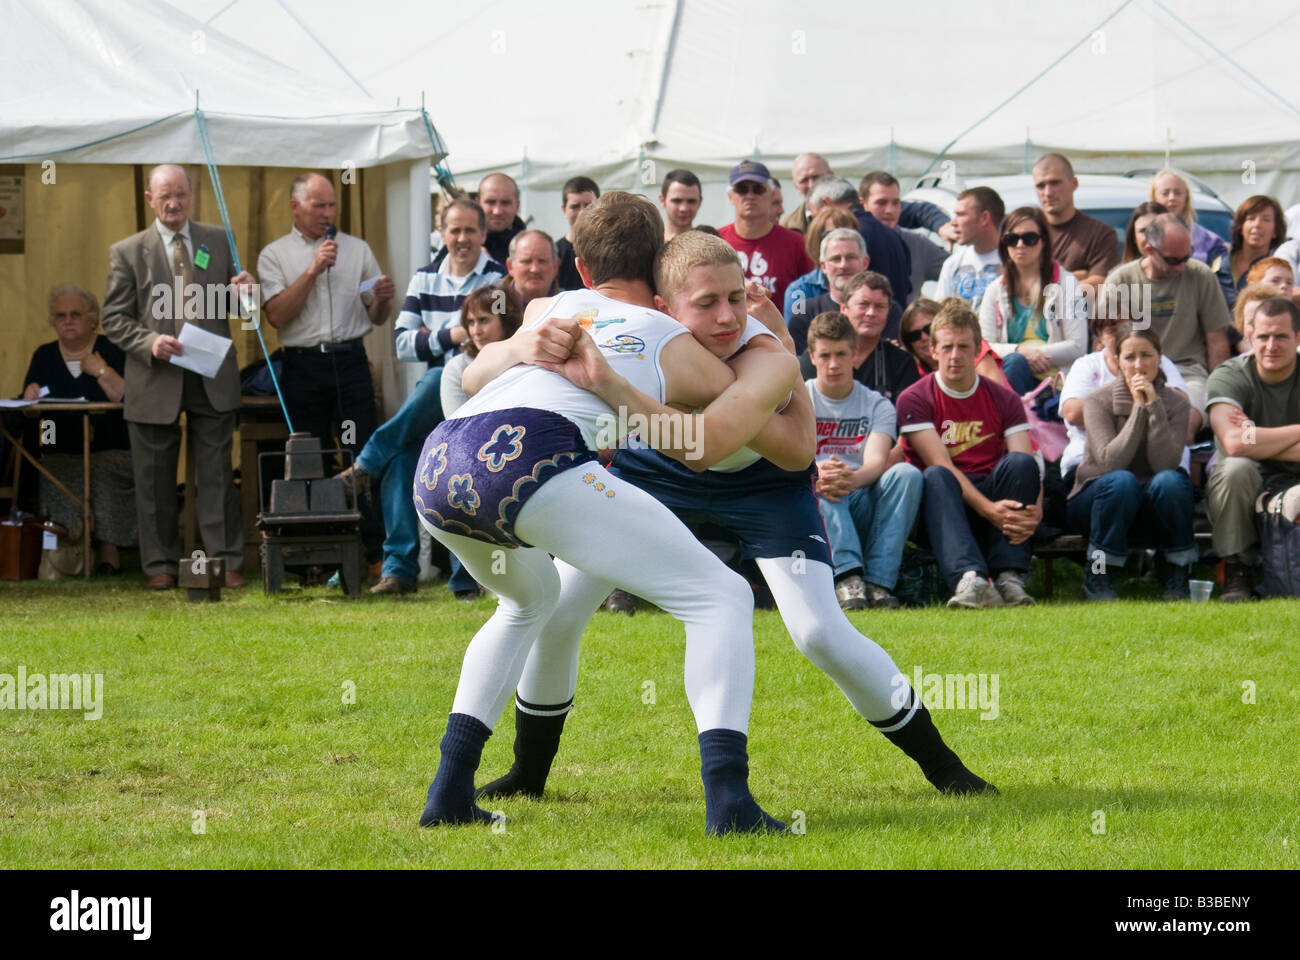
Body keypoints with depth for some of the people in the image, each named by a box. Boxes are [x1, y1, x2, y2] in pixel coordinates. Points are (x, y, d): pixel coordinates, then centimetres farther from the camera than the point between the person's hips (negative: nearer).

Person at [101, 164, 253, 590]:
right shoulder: (127, 252, 4)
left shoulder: (219, 241, 11)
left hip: (212, 378, 1)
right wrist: (150, 342, -16)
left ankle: (226, 560, 6)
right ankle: (161, 565, 13)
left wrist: (247, 289, -9)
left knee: (217, 474, 2)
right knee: (155, 478, 5)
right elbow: (114, 318, 1)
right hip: (155, 379, -1)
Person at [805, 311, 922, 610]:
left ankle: (879, 582, -36)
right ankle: (847, 576, -50)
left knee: (907, 473, -27)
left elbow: (877, 461, -8)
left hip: (864, 508, 1)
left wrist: (852, 478, -34)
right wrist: (817, 474, -33)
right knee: (816, 483, -34)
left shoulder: (877, 405, 12)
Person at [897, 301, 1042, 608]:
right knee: (935, 477, -34)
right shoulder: (914, 400, 0)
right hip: (947, 506, -2)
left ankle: (1010, 577, -36)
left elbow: (1027, 468, -4)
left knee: (1021, 462, -25)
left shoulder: (1004, 400, 9)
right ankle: (969, 580, -58)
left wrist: (1035, 509, -27)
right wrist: (988, 508, -29)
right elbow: (941, 465, -13)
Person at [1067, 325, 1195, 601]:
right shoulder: (1099, 401, -9)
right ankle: (1096, 575, -20)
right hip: (1096, 500, -2)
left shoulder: (1175, 403, -4)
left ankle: (1177, 573, -16)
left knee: (1171, 481, -31)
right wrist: (1138, 408, -25)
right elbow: (1110, 462, -24)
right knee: (1122, 481, -35)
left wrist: (1153, 406, -25)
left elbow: (1165, 463, -20)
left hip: (1154, 507, 2)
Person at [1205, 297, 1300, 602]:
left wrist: (1256, 440, -23)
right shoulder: (1230, 376, -9)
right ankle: (1236, 572, -16)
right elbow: (1234, 443, -28)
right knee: (1236, 468, -34)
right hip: (1245, 489, 0)